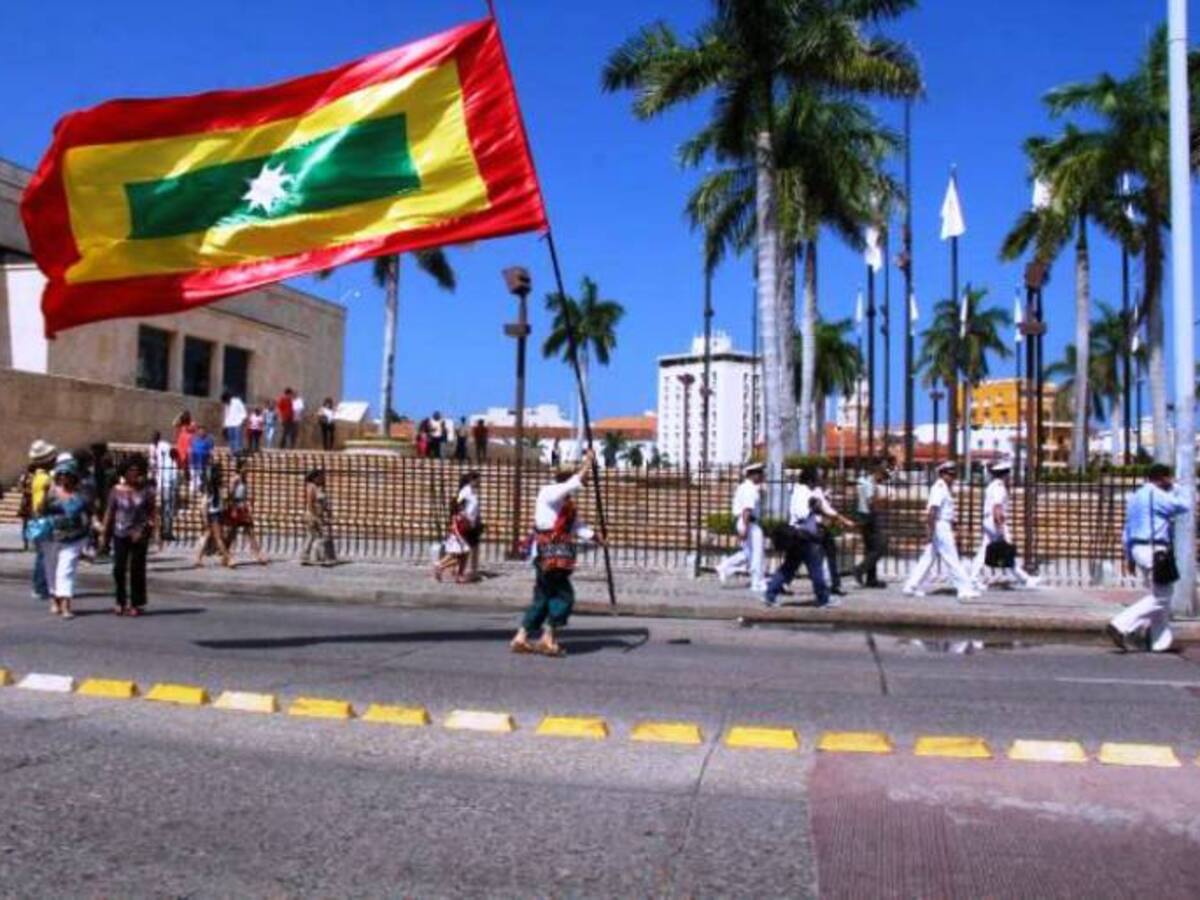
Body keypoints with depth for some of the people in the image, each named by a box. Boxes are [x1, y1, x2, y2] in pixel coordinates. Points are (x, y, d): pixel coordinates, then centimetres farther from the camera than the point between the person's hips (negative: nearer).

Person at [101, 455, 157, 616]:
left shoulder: (146, 491, 0)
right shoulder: (117, 490, 2)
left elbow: (152, 513, 4)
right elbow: (109, 513, 6)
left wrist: (151, 527, -10)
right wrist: (105, 533, 6)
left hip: (139, 535, -1)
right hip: (120, 534, 1)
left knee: (137, 569, 2)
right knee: (119, 568, -1)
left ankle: (136, 603, 11)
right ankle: (121, 601, 15)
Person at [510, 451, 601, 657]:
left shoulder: (568, 502, 17)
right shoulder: (549, 492, -11)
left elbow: (577, 525, 12)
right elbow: (575, 484, -23)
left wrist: (593, 535, -2)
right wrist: (588, 463, -15)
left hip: (556, 555, 10)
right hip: (549, 553, -10)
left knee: (544, 598, 13)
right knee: (563, 596, -7)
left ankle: (520, 639, 18)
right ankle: (548, 640, 1)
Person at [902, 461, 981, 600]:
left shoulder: (946, 488, 17)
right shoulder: (940, 487, -14)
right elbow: (932, 510, -22)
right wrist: (930, 530, -25)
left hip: (944, 526, 10)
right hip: (940, 526, -10)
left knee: (929, 557, 10)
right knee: (951, 559, -6)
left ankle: (911, 586, 11)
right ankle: (965, 588, -3)